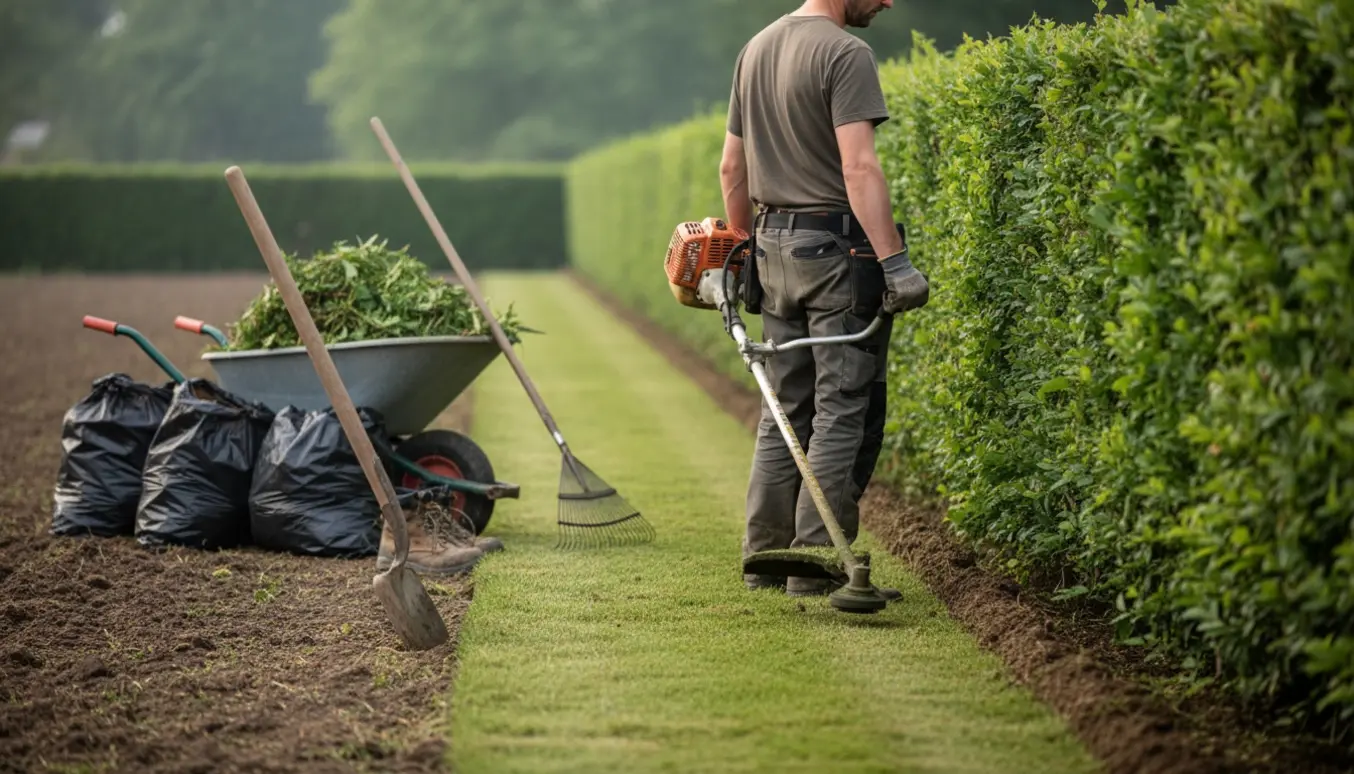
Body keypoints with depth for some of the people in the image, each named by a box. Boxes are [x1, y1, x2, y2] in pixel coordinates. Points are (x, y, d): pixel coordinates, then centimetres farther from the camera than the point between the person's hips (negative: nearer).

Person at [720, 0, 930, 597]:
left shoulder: (755, 50, 15)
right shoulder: (845, 54, -12)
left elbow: (732, 169, 19)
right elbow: (858, 167, -21)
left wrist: (743, 253, 26)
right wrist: (895, 262, -23)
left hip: (774, 250, 8)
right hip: (838, 253, -8)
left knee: (785, 412, 14)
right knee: (844, 413, -3)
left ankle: (765, 559, 17)